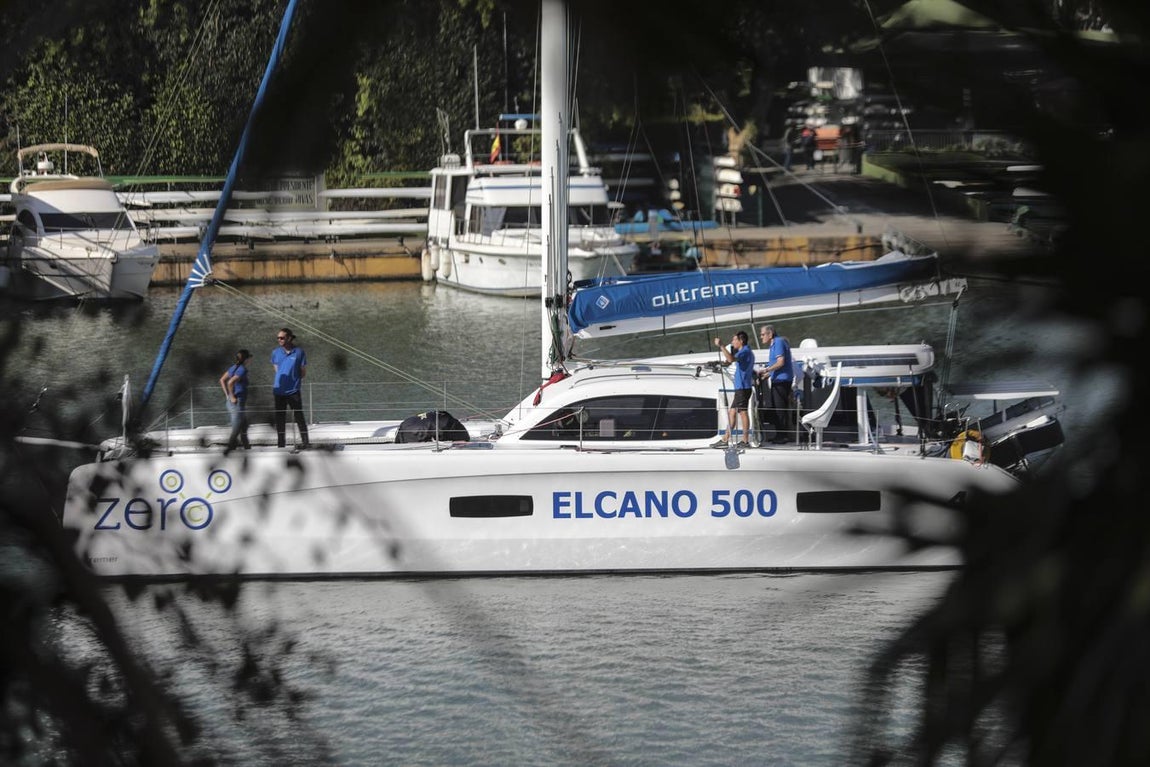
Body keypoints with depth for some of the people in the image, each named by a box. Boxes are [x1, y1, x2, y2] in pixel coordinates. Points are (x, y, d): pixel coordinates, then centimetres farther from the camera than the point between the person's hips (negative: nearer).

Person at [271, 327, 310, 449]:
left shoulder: (299, 352, -6)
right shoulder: (276, 352, 3)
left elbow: (303, 372, 2)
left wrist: (294, 380, 1)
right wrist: (281, 379, 9)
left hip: (293, 390, -3)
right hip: (279, 391, 3)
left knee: (299, 417, -3)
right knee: (280, 419, 8)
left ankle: (305, 442, 0)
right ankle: (280, 444, 15)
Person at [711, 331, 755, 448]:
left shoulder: (745, 351, -12)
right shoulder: (746, 352, 20)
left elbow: (731, 359, -30)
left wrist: (721, 346, -26)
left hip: (743, 387, -10)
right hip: (741, 387, 10)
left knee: (742, 412, -7)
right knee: (732, 412, 11)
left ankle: (745, 440, -4)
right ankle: (725, 439, 13)